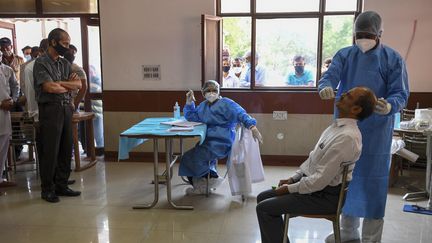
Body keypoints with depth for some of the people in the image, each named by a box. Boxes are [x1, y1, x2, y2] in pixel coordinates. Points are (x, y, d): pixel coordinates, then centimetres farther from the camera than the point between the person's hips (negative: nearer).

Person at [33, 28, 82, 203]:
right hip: (50, 110, -7)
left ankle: (61, 185, 21)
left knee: (66, 149, 9)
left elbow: (78, 84, 5)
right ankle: (47, 189, 12)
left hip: (66, 109, 7)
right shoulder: (41, 63, -6)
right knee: (50, 151, -1)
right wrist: (69, 86, -1)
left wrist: (59, 83, -9)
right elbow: (49, 87, -17)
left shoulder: (65, 63, 15)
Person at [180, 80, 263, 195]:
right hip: (209, 141, 8)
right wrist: (189, 102, 9)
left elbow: (241, 114, -15)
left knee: (193, 158, -14)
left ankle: (212, 177, 8)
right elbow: (191, 117, 24)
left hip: (222, 142, -8)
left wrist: (252, 127, -29)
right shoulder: (203, 105, 18)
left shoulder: (226, 103, -5)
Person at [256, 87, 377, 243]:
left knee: (264, 208, -12)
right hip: (311, 183, 9)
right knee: (263, 197, 9)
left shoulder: (347, 136, -26)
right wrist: (293, 178, 6)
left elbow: (321, 180, -26)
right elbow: (313, 157, 15)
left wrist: (289, 189, -14)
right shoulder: (337, 125, 6)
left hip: (326, 196, -9)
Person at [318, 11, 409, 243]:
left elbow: (400, 93, -8)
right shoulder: (344, 55, 4)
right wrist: (325, 87, -36)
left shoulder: (393, 59, -4)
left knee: (371, 181, 1)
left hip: (375, 132, -4)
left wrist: (389, 107, -32)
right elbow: (329, 76, -11)